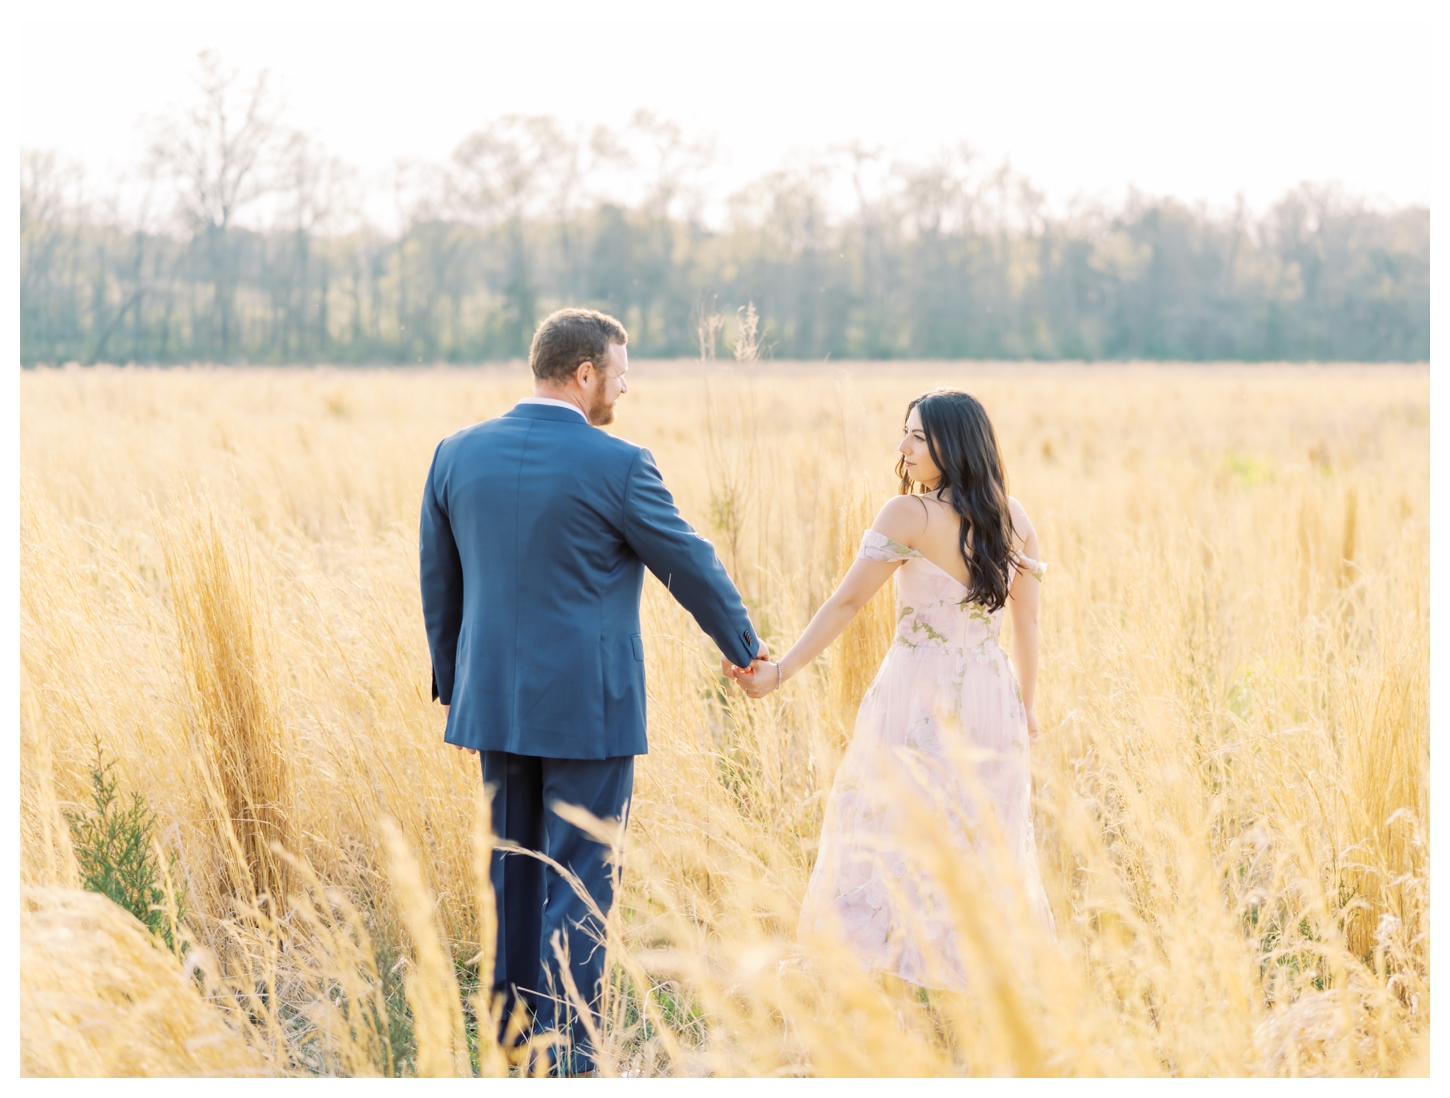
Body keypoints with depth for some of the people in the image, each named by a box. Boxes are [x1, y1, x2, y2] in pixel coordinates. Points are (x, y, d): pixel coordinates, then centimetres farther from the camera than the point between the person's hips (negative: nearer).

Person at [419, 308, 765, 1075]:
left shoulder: (458, 454, 2)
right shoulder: (616, 466, -13)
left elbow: (438, 581, 10)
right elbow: (690, 566, -2)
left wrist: (451, 684, 21)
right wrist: (744, 647, 14)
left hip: (496, 702, 6)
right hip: (588, 708, -5)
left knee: (515, 877, 17)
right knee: (578, 888, 1)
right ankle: (566, 1061, 1)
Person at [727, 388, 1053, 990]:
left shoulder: (909, 516, -11)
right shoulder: (1013, 518, 5)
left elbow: (847, 602, -10)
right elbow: (1027, 623, 11)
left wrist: (779, 672, -5)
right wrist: (1023, 710, 21)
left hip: (920, 704, -5)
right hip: (992, 699, 6)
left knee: (898, 845, 1)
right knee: (986, 849, 11)